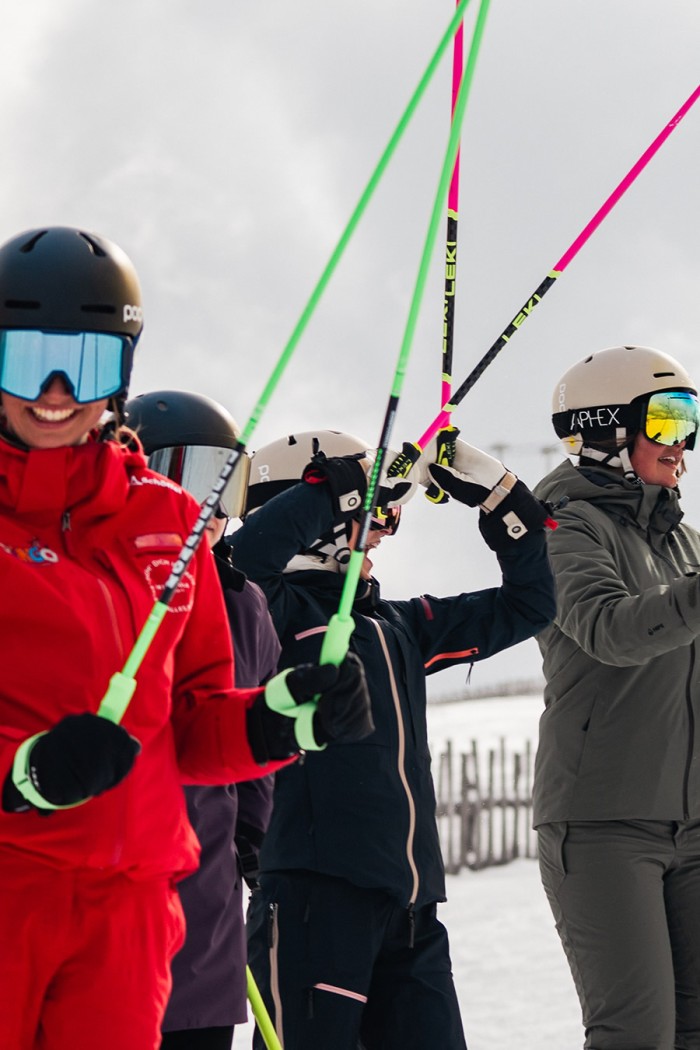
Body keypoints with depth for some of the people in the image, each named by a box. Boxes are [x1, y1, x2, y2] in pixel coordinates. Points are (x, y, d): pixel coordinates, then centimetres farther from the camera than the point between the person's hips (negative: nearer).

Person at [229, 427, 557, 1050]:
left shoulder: (399, 626, 22)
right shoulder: (280, 613, -1)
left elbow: (525, 606, 29)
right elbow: (245, 557, -25)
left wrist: (501, 496, 19)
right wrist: (337, 486, -16)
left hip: (410, 903, 8)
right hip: (315, 893, -8)